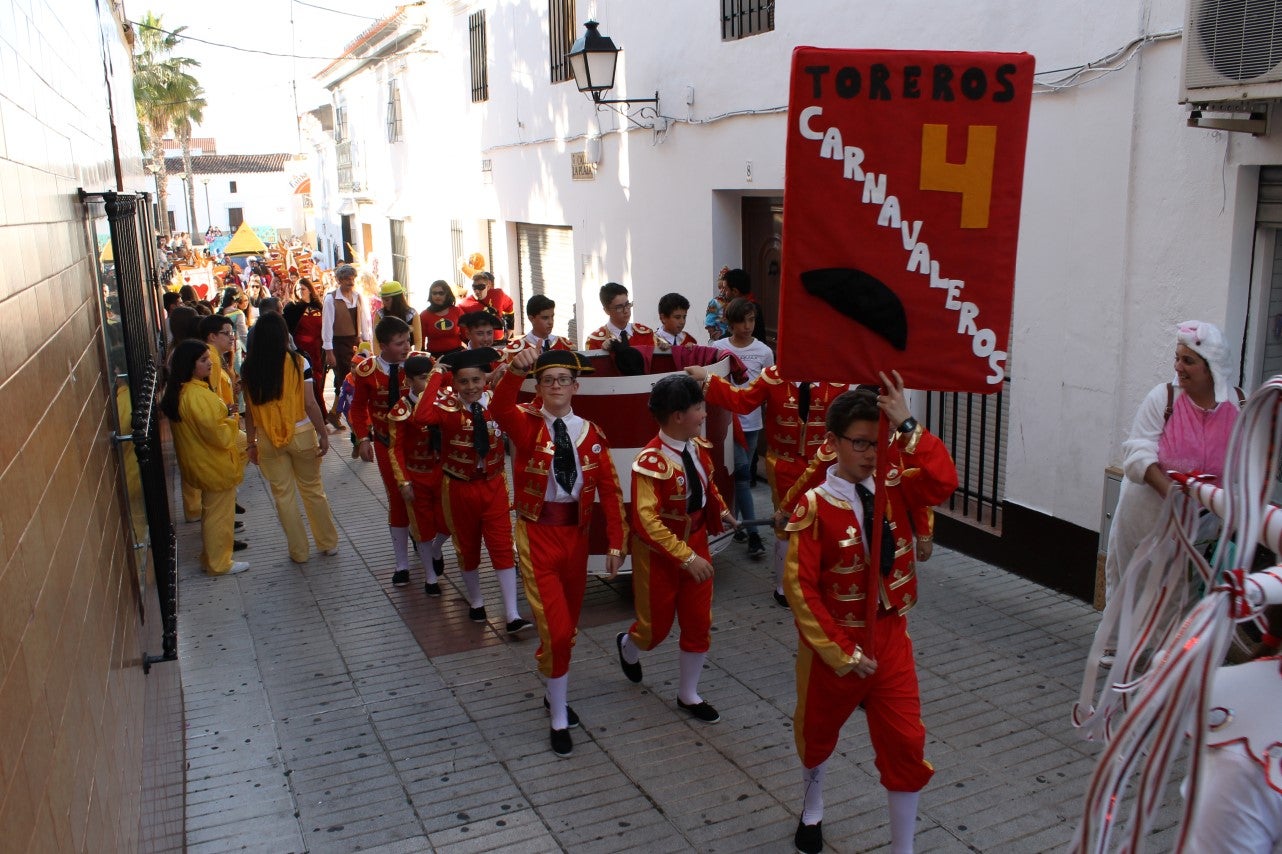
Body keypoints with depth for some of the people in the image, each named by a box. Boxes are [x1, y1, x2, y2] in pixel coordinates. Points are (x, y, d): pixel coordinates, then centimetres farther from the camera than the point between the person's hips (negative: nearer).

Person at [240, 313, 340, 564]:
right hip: (301, 434, -1)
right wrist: (323, 434, -2)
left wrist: (251, 443, 10)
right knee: (312, 489, 15)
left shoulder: (248, 368, -5)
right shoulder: (298, 362, -12)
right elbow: (310, 404, -12)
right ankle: (329, 543, 26)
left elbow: (249, 409, 0)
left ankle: (298, 551, 22)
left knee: (283, 494, 13)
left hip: (268, 439, 1)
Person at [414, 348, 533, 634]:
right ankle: (475, 601, 38)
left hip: (494, 485, 1)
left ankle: (512, 615, 5)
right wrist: (437, 376, -31)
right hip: (459, 488, -1)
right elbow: (422, 417, -37)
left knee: (502, 546, -1)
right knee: (467, 546, 16)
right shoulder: (447, 405, -16)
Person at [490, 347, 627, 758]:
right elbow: (498, 408, -32)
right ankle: (559, 720, 11)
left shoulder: (591, 434, 0)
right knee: (555, 628, -7)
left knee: (569, 625, 17)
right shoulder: (526, 424, -8)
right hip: (537, 535, -4)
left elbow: (610, 490, 0)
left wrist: (615, 543, -6)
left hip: (577, 534, 4)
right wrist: (515, 370, -50)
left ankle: (555, 695, 41)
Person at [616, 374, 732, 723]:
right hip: (659, 553, -6)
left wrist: (719, 511, 0)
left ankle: (688, 695, 31)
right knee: (657, 626, 12)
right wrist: (685, 557, -29)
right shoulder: (651, 462, -29)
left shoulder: (699, 447, -5)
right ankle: (628, 646, 49)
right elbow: (646, 522, -29)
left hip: (696, 542, 6)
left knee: (699, 623, 11)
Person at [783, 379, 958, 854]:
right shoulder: (814, 506, -18)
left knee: (905, 743, 1)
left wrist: (907, 426, -29)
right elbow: (800, 587, -20)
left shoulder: (894, 487, -5)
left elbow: (944, 482, -26)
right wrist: (842, 652, -19)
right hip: (834, 642, -2)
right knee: (817, 733, 21)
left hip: (890, 636, 2)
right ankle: (812, 809, 53)